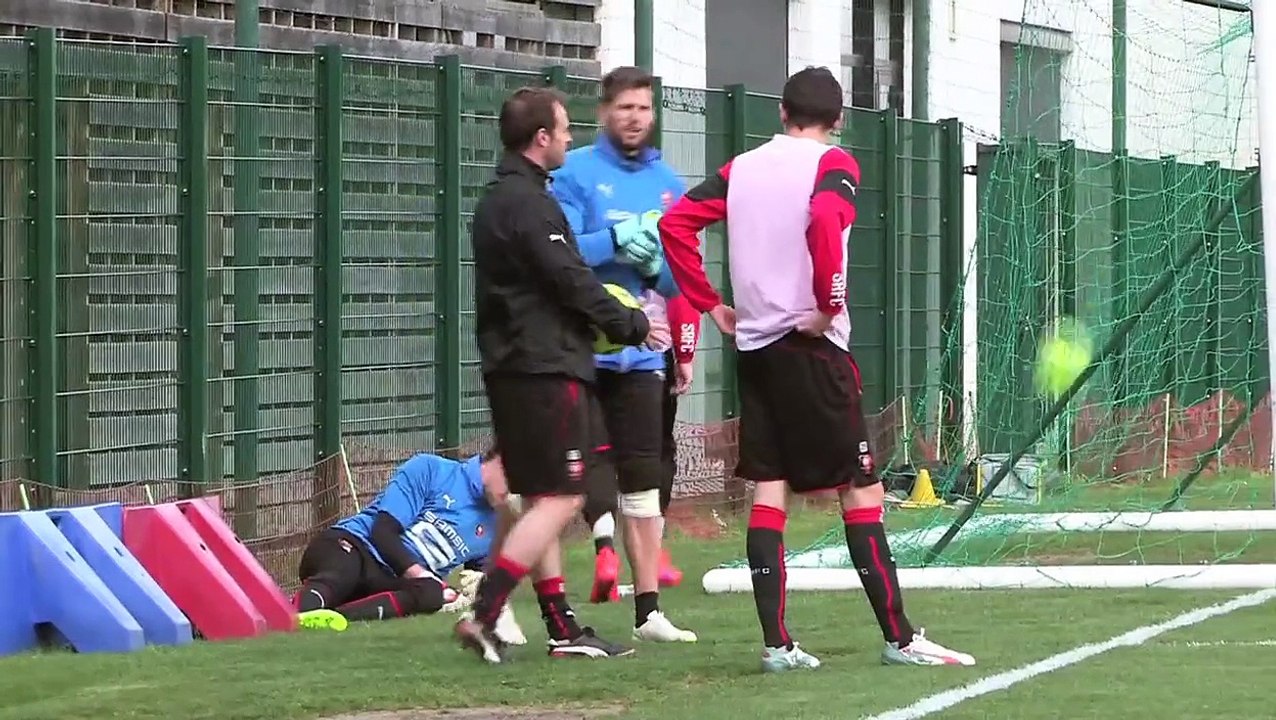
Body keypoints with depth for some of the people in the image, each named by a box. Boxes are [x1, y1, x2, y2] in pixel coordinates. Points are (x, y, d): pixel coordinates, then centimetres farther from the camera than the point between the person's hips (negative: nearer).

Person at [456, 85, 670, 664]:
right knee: (560, 499, -10)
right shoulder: (529, 202, -14)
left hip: (509, 369, 11)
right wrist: (632, 326, -2)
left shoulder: (496, 200, 17)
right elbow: (571, 280, -16)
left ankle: (562, 629, 14)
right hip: (546, 368, -10)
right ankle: (483, 615, -18)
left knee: (540, 501, 12)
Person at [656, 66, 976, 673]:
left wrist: (711, 305, 8)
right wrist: (831, 304, -16)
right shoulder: (834, 165, -4)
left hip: (753, 345, 5)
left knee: (767, 491, 4)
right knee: (860, 488, -1)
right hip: (812, 345, -5)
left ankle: (775, 642, -1)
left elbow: (675, 224, 5)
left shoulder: (743, 168, 12)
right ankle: (899, 638, -1)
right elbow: (825, 221, -25)